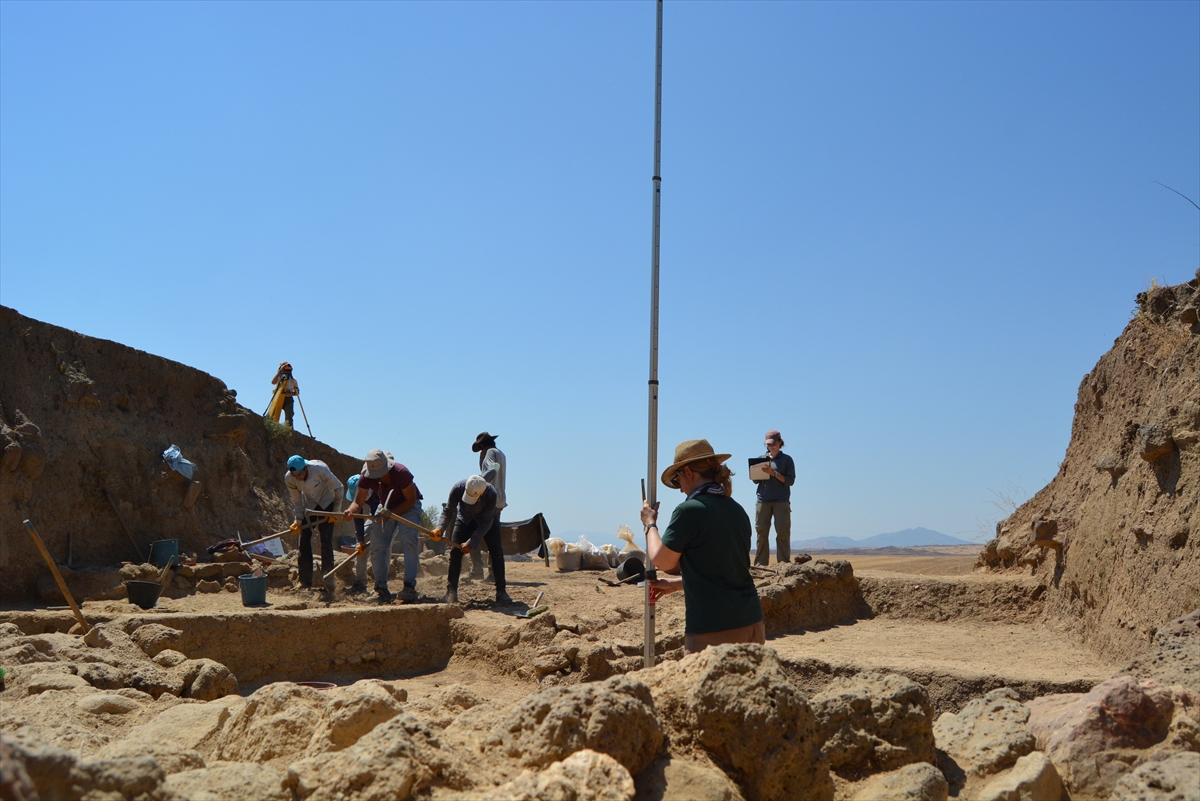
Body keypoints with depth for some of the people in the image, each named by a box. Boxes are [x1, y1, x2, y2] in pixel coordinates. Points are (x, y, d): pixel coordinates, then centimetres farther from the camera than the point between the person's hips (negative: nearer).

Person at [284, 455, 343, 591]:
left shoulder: (320, 469, -34)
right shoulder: (289, 479, -23)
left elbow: (338, 488, -18)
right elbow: (297, 501, -8)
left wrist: (335, 511, -12)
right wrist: (298, 520, -19)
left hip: (326, 504, -3)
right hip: (309, 507, 3)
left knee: (326, 542, -12)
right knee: (304, 540, -4)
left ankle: (328, 581, -6)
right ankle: (305, 582, 6)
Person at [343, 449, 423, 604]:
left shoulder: (401, 473, -31)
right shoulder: (366, 477, -19)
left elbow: (411, 500, -23)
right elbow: (358, 502, -17)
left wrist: (391, 513, -30)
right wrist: (350, 511, -40)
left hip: (408, 507, -5)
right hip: (387, 508, 5)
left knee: (408, 541, -25)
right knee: (377, 544, -10)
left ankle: (410, 587, -27)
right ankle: (382, 588, -4)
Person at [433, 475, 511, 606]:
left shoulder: (491, 494, -37)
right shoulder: (458, 488, -33)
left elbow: (486, 522, -29)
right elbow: (448, 510, -20)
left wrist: (472, 543, -32)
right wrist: (440, 527, -36)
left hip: (487, 520, -1)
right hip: (465, 520, 1)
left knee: (496, 551, -13)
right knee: (455, 552, -11)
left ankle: (501, 591, -6)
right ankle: (451, 592, -6)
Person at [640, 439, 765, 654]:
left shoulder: (689, 510, -12)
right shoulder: (737, 510, 11)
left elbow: (662, 561, -6)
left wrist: (650, 524, 10)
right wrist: (674, 584, 26)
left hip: (712, 630, -7)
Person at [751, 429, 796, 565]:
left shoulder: (787, 459, 7)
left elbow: (790, 481, -1)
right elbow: (755, 480, 15)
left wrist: (774, 473, -12)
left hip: (781, 501, -3)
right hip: (763, 500, 3)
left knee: (783, 531, -8)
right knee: (761, 531, -1)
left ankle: (784, 561, -6)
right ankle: (761, 563, 0)